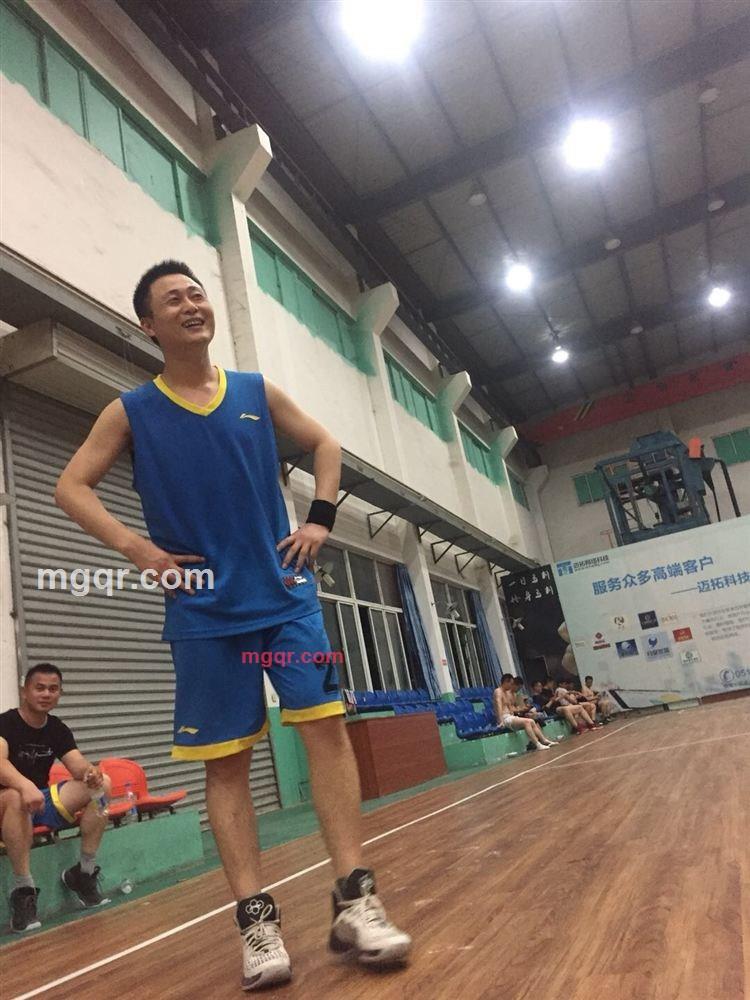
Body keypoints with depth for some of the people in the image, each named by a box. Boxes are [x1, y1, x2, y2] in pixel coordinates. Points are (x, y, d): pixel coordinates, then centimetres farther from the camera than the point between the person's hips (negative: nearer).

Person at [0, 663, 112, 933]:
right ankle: (23, 889, -29)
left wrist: (91, 772, -33)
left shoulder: (58, 729, 3)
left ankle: (83, 873, -4)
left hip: (42, 801, 6)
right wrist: (26, 786, -53)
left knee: (102, 784, -14)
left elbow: (79, 766, -8)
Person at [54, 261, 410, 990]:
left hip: (284, 593, 2)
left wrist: (320, 519, 4)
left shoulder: (258, 391, 9)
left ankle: (353, 900, 1)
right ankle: (256, 918, 11)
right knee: (225, 761, 1)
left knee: (325, 725, -8)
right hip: (204, 611, -1)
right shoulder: (131, 411, 4)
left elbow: (324, 445, 19)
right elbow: (71, 486, 5)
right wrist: (135, 548, -10)